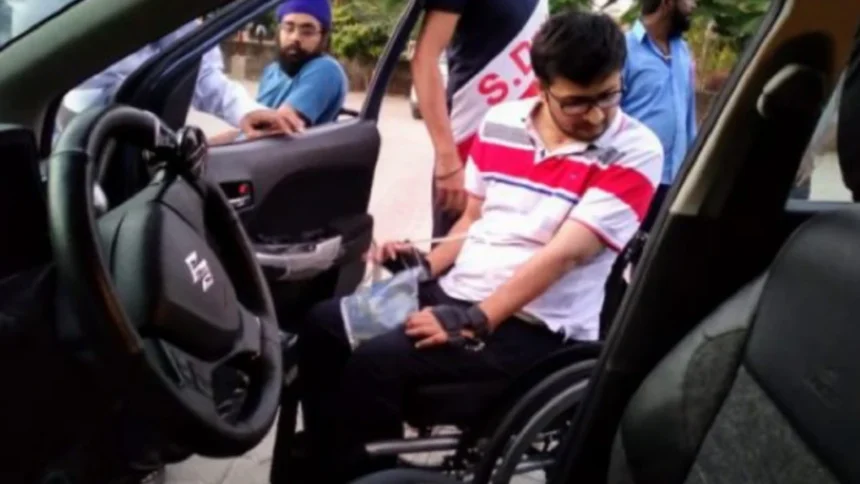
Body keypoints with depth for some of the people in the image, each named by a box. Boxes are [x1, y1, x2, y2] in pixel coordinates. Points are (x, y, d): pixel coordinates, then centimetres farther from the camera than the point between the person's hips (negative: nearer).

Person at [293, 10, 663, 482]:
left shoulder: (635, 152, -11)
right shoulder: (501, 123, 5)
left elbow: (564, 253, -19)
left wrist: (474, 323, -23)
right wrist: (427, 266, -1)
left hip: (536, 327, -6)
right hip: (457, 293, 7)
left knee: (375, 362, -24)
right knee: (322, 324, 0)